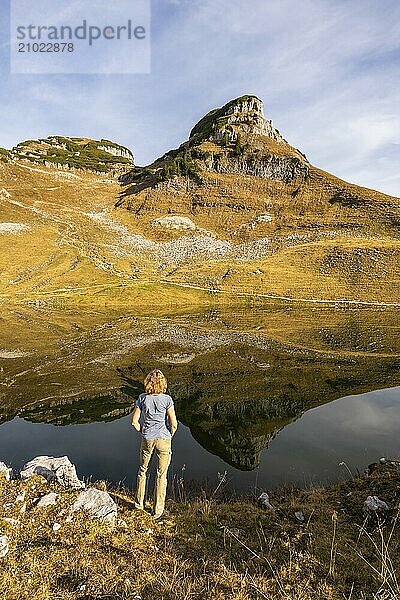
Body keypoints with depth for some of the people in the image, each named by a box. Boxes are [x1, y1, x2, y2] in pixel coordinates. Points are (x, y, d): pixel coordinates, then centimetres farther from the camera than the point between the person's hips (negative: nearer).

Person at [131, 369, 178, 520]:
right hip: (164, 439, -2)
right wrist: (169, 435, 5)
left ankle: (139, 503, 38)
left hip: (147, 440, 2)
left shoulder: (142, 398, -8)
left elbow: (134, 421, -3)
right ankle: (157, 510, 23)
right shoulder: (167, 399, -15)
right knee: (161, 475, 13)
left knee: (142, 471, 24)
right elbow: (174, 424, -14)